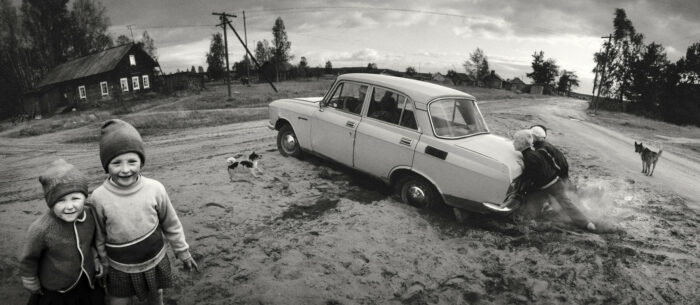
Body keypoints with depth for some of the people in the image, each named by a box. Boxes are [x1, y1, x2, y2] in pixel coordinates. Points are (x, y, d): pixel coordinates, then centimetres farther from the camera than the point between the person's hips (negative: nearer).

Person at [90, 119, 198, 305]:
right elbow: (98, 236, -3)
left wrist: (183, 253, 4)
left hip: (155, 262, 1)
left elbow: (171, 225, -5)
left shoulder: (155, 189, -19)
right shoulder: (99, 197, -18)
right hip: (120, 269, 0)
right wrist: (101, 265, 7)